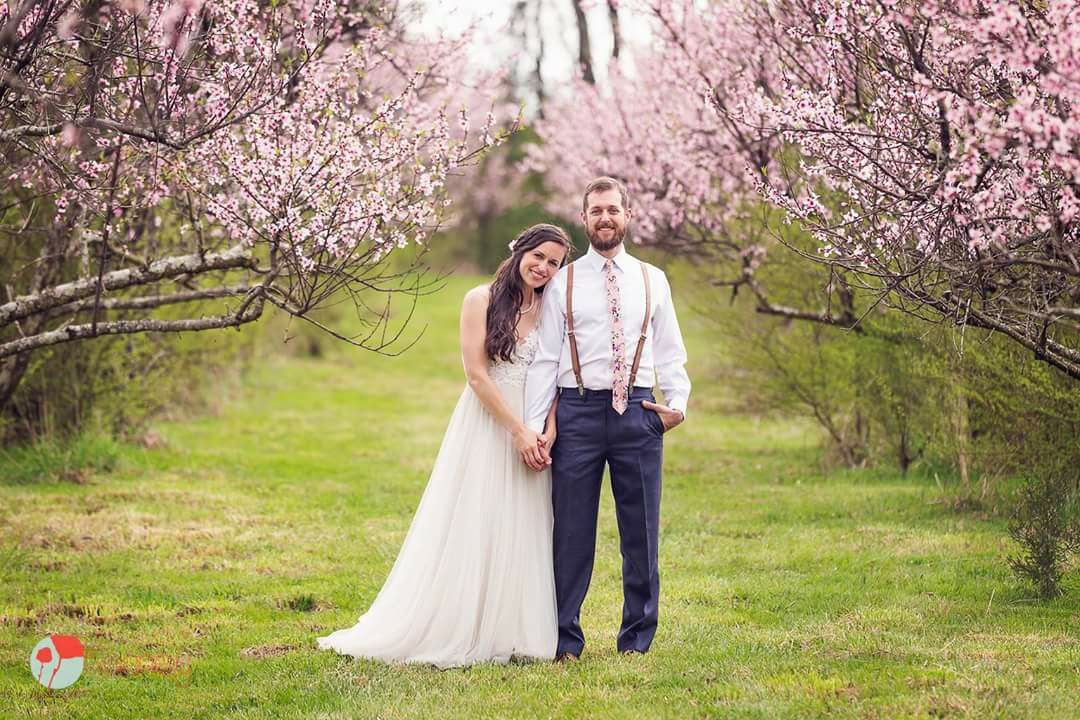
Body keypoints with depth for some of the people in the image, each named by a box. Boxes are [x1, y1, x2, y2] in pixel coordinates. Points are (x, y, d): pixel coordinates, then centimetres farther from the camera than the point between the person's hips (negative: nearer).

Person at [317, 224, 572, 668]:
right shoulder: (481, 301, -3)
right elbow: (476, 374, -9)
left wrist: (548, 434, -13)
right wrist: (518, 431, -13)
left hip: (533, 432, 3)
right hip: (485, 425, -3)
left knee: (522, 532, 4)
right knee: (473, 527, -2)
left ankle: (511, 634, 12)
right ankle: (459, 631, 4)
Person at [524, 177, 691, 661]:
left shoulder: (652, 281, 12)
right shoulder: (563, 283, 7)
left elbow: (670, 352, 14)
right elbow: (545, 360, 4)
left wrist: (677, 403, -3)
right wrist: (533, 429, -2)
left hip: (638, 412, 1)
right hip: (577, 412, -1)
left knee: (641, 530, 5)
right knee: (571, 531, 0)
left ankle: (638, 639, 15)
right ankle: (565, 641, 7)